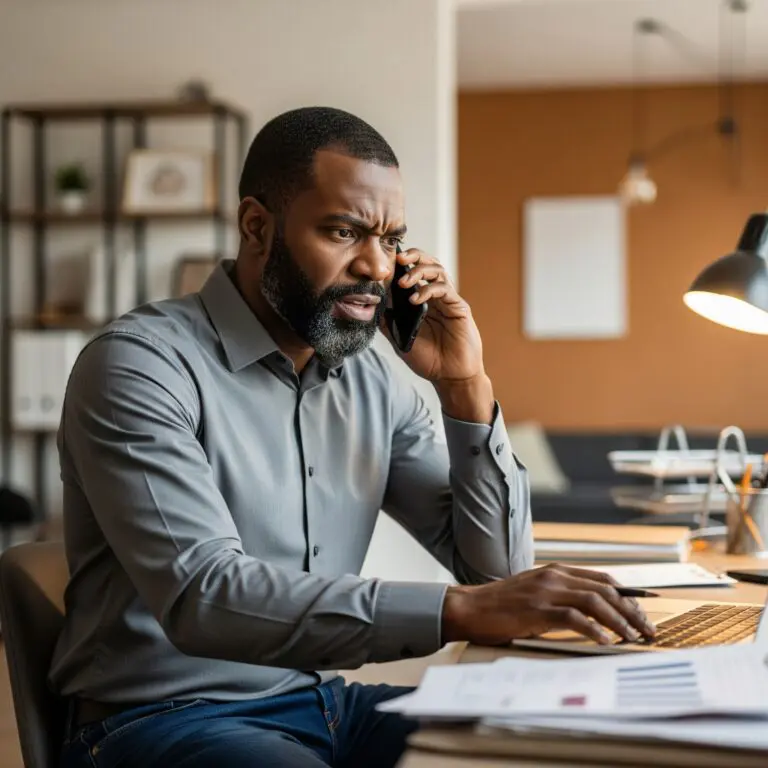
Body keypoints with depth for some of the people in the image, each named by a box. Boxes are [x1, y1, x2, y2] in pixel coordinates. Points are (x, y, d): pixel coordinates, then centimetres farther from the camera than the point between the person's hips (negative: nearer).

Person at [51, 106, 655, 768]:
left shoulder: (374, 376, 6)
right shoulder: (139, 364, -15)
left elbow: (496, 568, 8)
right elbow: (202, 596, -29)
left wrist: (467, 387, -6)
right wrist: (460, 610, -37)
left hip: (325, 701, 7)